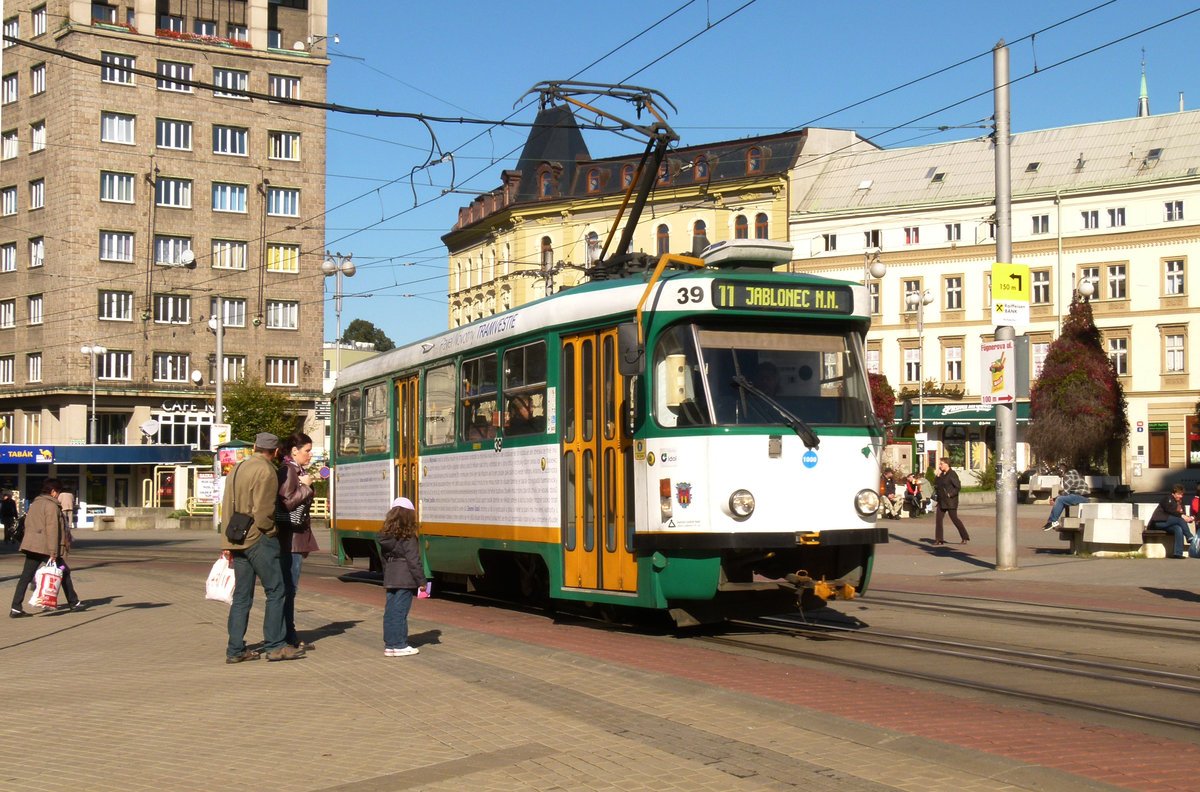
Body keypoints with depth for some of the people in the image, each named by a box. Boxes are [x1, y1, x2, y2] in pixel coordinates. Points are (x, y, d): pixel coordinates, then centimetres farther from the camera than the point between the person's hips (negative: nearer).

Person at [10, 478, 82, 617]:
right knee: (64, 573, 8)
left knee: (25, 577, 2)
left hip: (31, 546, 7)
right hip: (46, 548, -7)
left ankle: (16, 608, -7)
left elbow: (27, 525, 22)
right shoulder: (51, 505, -9)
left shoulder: (34, 505, 18)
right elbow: (52, 529, -16)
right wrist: (53, 553, -19)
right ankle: (73, 603, 17)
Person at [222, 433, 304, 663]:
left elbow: (227, 506, 17)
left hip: (237, 541, 8)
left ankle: (235, 650, 9)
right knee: (275, 591, -1)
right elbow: (263, 510, -18)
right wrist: (270, 532, -2)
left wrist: (229, 544, 19)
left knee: (242, 596, 10)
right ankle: (275, 646, -2)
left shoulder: (237, 468, 15)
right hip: (258, 540, -8)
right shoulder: (265, 471, -11)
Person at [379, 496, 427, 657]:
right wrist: (421, 581, -9)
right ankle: (399, 646, -1)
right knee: (400, 612, -4)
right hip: (405, 581, -7)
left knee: (390, 612, 10)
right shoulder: (408, 538, -13)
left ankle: (389, 643, 16)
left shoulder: (385, 536, 8)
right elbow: (413, 561, -14)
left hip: (390, 579, 7)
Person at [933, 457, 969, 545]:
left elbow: (958, 487, -16)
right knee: (938, 518, 1)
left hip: (951, 501, -8)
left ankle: (965, 538, 12)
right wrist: (938, 475, 0)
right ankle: (938, 539, 5)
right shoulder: (942, 474, 11)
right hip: (942, 501, 8)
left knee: (954, 518, -2)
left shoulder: (952, 474, -12)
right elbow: (935, 484, 9)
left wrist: (951, 494, -19)